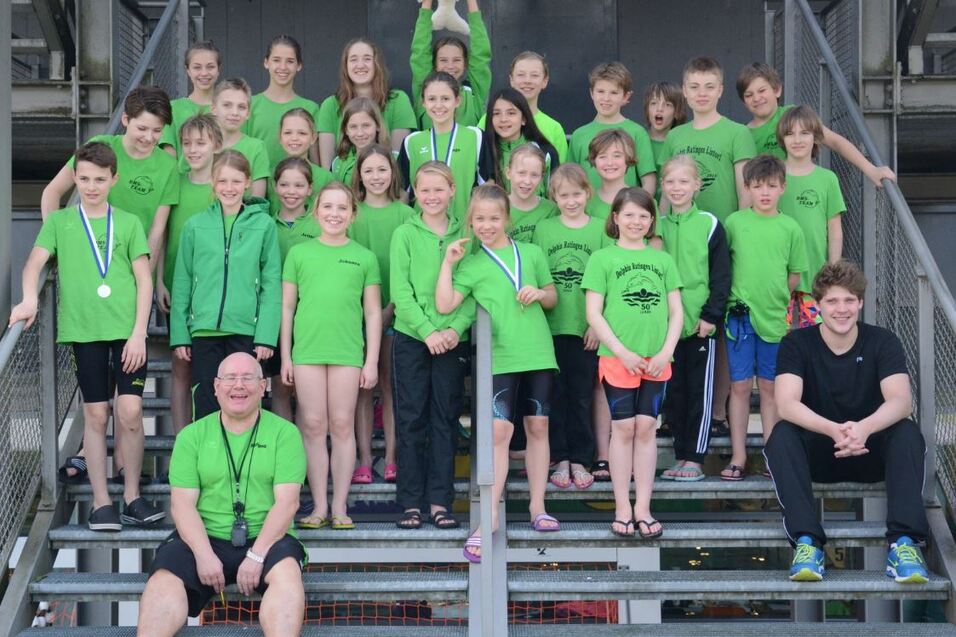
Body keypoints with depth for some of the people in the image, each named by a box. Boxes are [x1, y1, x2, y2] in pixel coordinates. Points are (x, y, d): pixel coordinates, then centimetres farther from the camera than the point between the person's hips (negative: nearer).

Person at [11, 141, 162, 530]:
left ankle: (132, 497, 9)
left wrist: (138, 333, -4)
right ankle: (101, 503, 11)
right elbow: (35, 262, -1)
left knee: (130, 411, -7)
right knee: (96, 414, 3)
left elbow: (144, 281, 6)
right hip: (84, 330, 0)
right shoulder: (59, 222, 10)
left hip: (127, 330, 0)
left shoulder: (128, 223, 9)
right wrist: (29, 299, -21)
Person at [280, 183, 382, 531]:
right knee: (313, 426, 0)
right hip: (307, 349, 0)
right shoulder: (299, 253, 8)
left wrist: (372, 361, 3)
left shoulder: (364, 257, 8)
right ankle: (319, 506, 6)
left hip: (348, 352, 0)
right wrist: (285, 356, 5)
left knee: (342, 426, 1)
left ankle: (340, 507, 7)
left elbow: (373, 312, 8)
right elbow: (287, 306, 9)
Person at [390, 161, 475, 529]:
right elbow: (400, 291, -5)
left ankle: (440, 502, 9)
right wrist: (427, 331, -14)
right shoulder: (405, 234, 2)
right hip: (410, 337, -1)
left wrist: (456, 327, -12)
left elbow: (473, 291, 3)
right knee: (411, 419, 1)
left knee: (445, 419, 4)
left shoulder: (464, 236, 7)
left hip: (452, 339, 1)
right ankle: (410, 502, 6)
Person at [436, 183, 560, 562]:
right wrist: (447, 262, -4)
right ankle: (489, 518, -8)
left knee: (538, 426, 8)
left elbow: (552, 299, 18)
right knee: (499, 430, -11)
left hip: (538, 354, 3)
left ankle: (537, 507, 19)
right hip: (499, 357, -3)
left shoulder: (531, 253, 11)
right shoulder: (471, 264, 6)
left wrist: (539, 293, -3)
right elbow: (444, 305, -3)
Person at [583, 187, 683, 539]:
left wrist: (665, 352, -3)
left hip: (656, 360, 3)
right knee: (623, 429, 0)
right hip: (618, 358, -2)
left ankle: (643, 508, 9)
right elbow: (594, 314, -3)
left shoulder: (662, 260, 12)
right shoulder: (602, 258, 2)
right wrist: (623, 352, -10)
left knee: (646, 428, 3)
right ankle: (622, 508, 7)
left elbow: (676, 311, 11)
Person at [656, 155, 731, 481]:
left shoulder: (709, 225, 0)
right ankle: (680, 456, 14)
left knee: (700, 392, 0)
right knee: (673, 392, 7)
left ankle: (695, 459, 3)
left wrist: (711, 316, -11)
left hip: (701, 323, -4)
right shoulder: (657, 226, 10)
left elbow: (722, 275, -3)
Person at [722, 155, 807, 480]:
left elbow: (794, 276, 8)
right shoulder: (734, 222, 0)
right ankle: (738, 456, 9)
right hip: (739, 315, -1)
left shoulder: (790, 228, 2)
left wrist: (774, 297, 2)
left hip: (774, 316, 1)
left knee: (769, 388, 8)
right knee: (740, 386, 3)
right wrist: (741, 293, 2)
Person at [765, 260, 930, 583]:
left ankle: (903, 541, -37)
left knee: (908, 433, -29)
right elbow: (786, 404, -22)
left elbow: (901, 401, -21)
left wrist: (863, 428, -43)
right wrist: (834, 430, -41)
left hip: (870, 452, 1)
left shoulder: (882, 342, -5)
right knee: (782, 434, -30)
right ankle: (806, 540, -40)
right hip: (818, 455, 0)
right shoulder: (797, 344, -7)